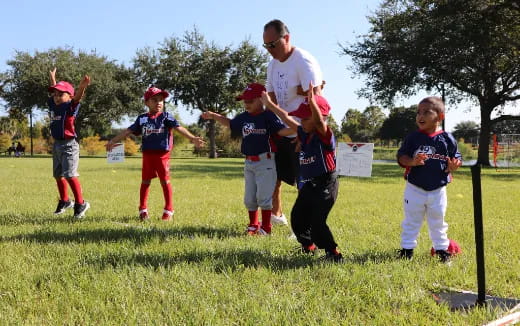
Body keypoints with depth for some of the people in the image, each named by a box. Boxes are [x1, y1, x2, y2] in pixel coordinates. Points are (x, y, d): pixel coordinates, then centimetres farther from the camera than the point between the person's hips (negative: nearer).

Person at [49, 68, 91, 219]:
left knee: (70, 175, -14)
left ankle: (80, 203, -5)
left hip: (69, 145, -8)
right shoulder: (53, 106, 10)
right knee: (58, 175, 15)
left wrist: (82, 88, -51)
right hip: (56, 144, 8)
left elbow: (77, 98, -31)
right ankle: (64, 201, 32)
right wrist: (52, 77, 40)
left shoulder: (70, 107, -10)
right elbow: (53, 92, 29)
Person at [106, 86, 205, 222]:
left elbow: (179, 128, -13)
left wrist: (192, 138, -26)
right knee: (145, 181, 9)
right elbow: (128, 131, 9)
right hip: (147, 154, 3)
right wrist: (113, 141, 6)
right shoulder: (142, 119, 6)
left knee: (165, 181, 1)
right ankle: (143, 210, 20)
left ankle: (169, 211, 9)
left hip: (162, 154, -3)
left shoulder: (166, 116, -2)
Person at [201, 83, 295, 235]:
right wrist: (213, 116, 22)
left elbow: (282, 130, -22)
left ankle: (266, 227, 8)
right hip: (249, 162, 7)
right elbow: (230, 123, 27)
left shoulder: (268, 116, -10)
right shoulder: (243, 118, 8)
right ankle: (253, 225, 28)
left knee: (263, 196, -5)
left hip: (265, 161, -7)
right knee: (249, 198, 13)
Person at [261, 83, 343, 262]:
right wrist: (269, 104, 25)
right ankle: (308, 246, 37)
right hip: (308, 185, 9)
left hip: (326, 185, -9)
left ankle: (334, 253, 1)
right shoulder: (303, 133, 8)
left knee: (317, 222, -14)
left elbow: (319, 121, -38)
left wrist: (312, 101, -53)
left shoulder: (325, 135, -15)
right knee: (297, 218, 15)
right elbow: (286, 118, 19)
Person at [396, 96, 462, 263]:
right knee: (411, 221, 10)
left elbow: (457, 158, 2)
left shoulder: (447, 139, -4)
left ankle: (442, 249, 30)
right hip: (415, 188, -1)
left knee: (438, 222, 16)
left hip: (438, 190, 1)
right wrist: (412, 161, -27)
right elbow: (401, 157, -7)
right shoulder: (412, 137, -6)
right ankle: (407, 248, 21)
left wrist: (454, 165, -20)